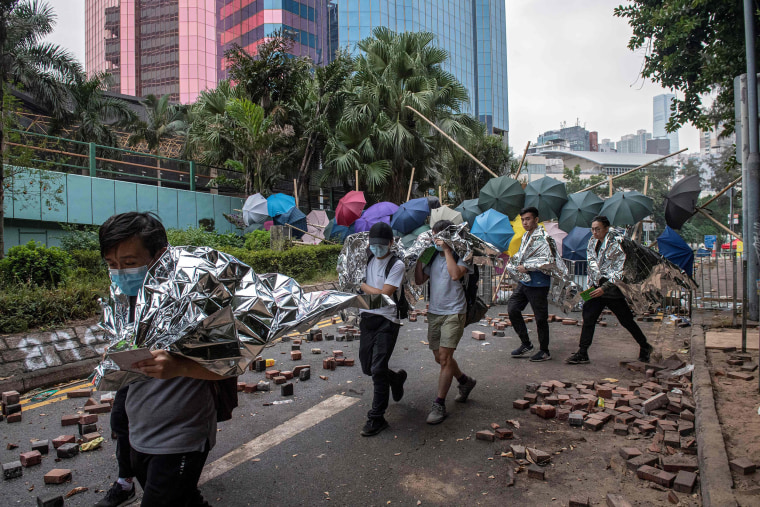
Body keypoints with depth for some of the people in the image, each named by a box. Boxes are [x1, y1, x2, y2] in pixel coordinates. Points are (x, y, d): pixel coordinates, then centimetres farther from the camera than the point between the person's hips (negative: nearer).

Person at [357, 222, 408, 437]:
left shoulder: (397, 265, -11)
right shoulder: (368, 260, 9)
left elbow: (383, 294, -17)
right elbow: (360, 290, 19)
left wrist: (362, 284, -7)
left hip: (386, 321, -7)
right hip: (366, 318, 7)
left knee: (378, 369, -8)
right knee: (367, 367, 13)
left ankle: (377, 418, 5)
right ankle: (396, 379, 42)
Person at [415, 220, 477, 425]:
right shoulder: (433, 257, 11)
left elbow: (456, 274, -26)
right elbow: (419, 280, 7)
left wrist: (447, 250, -20)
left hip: (453, 313, -7)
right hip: (434, 312, 7)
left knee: (445, 357, -11)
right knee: (440, 357, 13)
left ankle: (439, 405, -3)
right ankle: (465, 381, 39)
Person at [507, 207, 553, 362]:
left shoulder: (543, 237, -16)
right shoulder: (525, 236, 12)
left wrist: (526, 267, -19)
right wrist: (514, 259, 7)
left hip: (538, 284, -9)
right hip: (524, 281, 9)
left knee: (540, 318, 2)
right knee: (512, 309, 7)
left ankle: (544, 351, 19)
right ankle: (526, 343, 21)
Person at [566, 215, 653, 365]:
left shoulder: (616, 245, -15)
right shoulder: (592, 241, 5)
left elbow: (620, 273, -17)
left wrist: (604, 288, -22)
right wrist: (591, 284, 11)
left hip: (613, 291, -6)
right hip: (597, 288, 6)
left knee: (627, 321, 7)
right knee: (588, 318, -1)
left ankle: (645, 347, 30)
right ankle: (582, 354, 4)